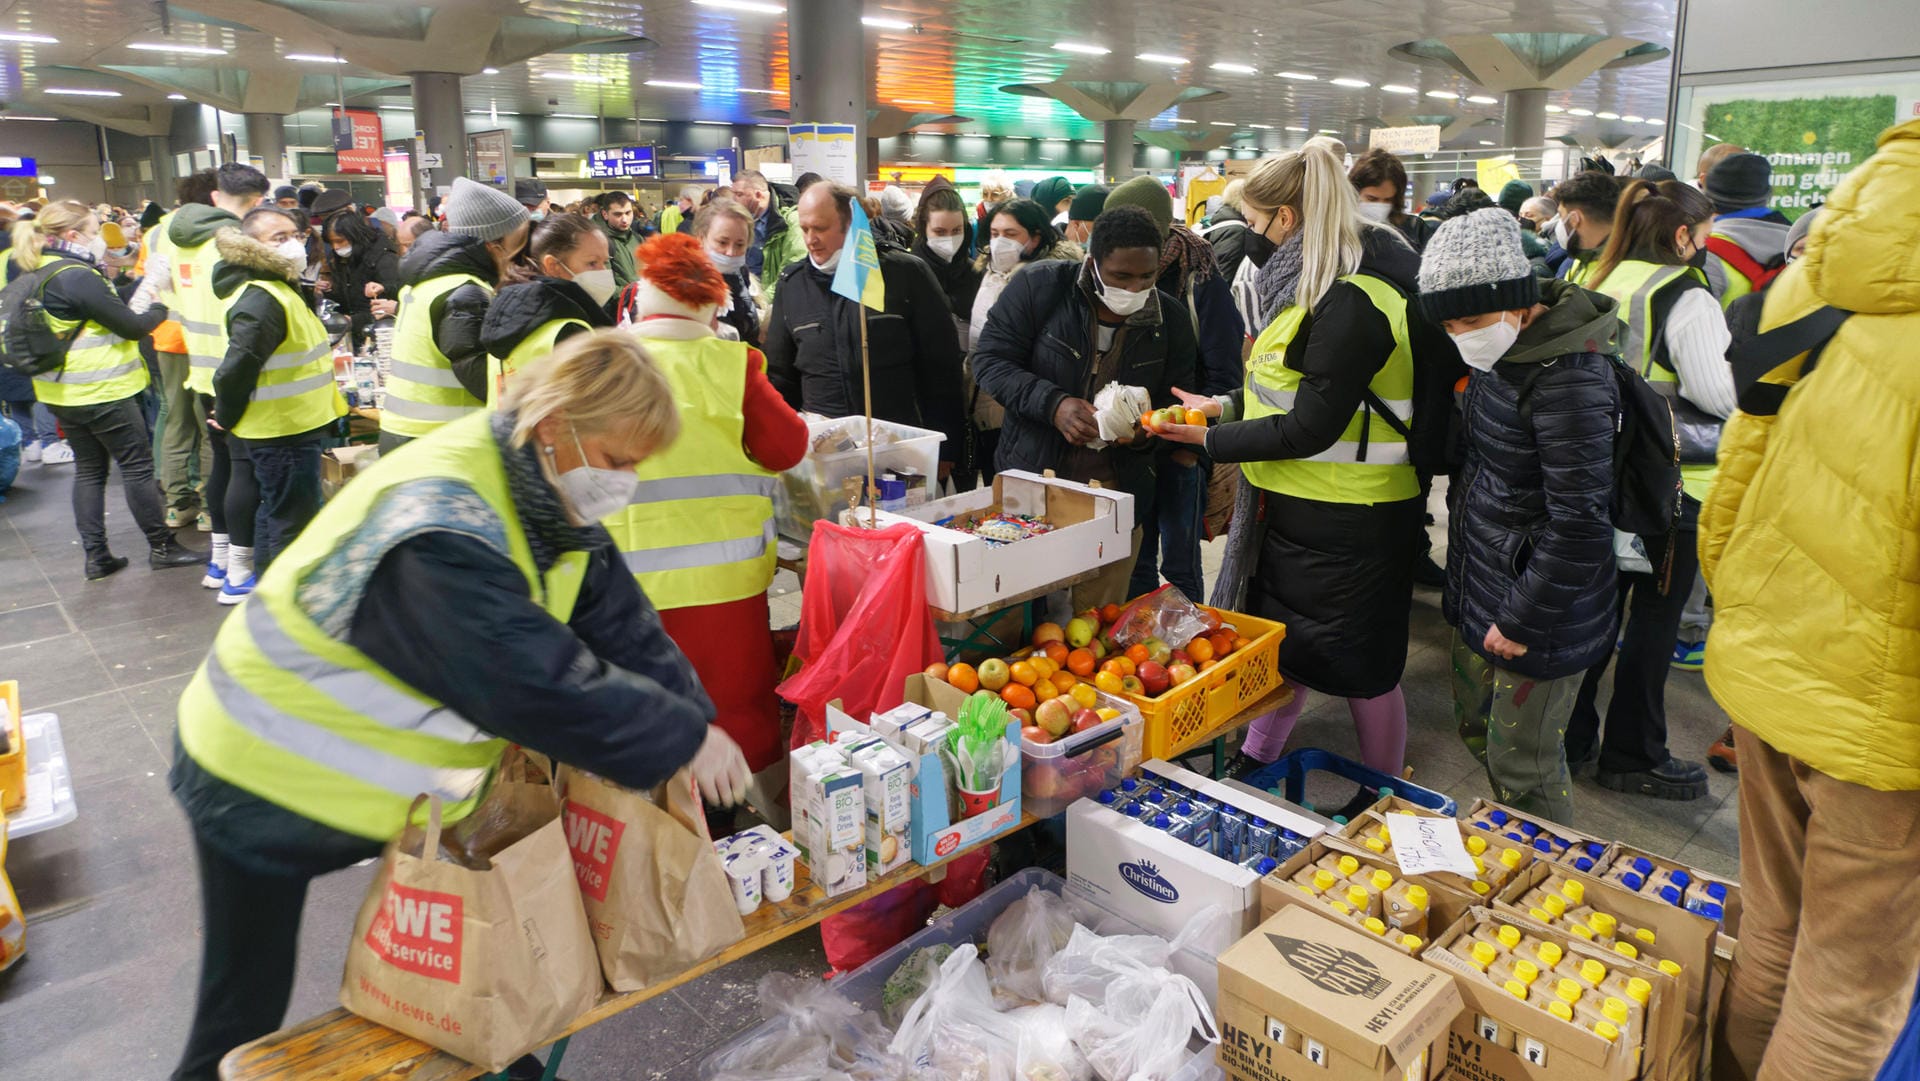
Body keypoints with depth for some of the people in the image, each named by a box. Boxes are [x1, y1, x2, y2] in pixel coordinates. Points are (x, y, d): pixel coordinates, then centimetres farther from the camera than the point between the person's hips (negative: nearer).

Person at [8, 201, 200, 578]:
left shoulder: (33, 272, 7)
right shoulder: (78, 277, -20)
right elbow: (132, 327, -16)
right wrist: (159, 310, 1)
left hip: (62, 391, 9)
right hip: (100, 391, -9)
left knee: (88, 469, 14)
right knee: (138, 467, 2)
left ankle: (96, 556, 16)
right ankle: (162, 547, 10)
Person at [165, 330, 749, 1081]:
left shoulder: (550, 502, -7)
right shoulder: (439, 530, -37)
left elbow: (617, 624, -7)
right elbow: (543, 684, -39)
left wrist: (694, 717, -17)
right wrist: (684, 740, -28)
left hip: (394, 777, 8)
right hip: (267, 785, -8)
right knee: (246, 1015, 8)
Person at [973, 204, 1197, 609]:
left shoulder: (1171, 319, 2)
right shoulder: (1039, 286, -8)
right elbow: (990, 359, -8)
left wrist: (1147, 430, -14)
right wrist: (1053, 403, -23)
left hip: (1117, 496, 2)